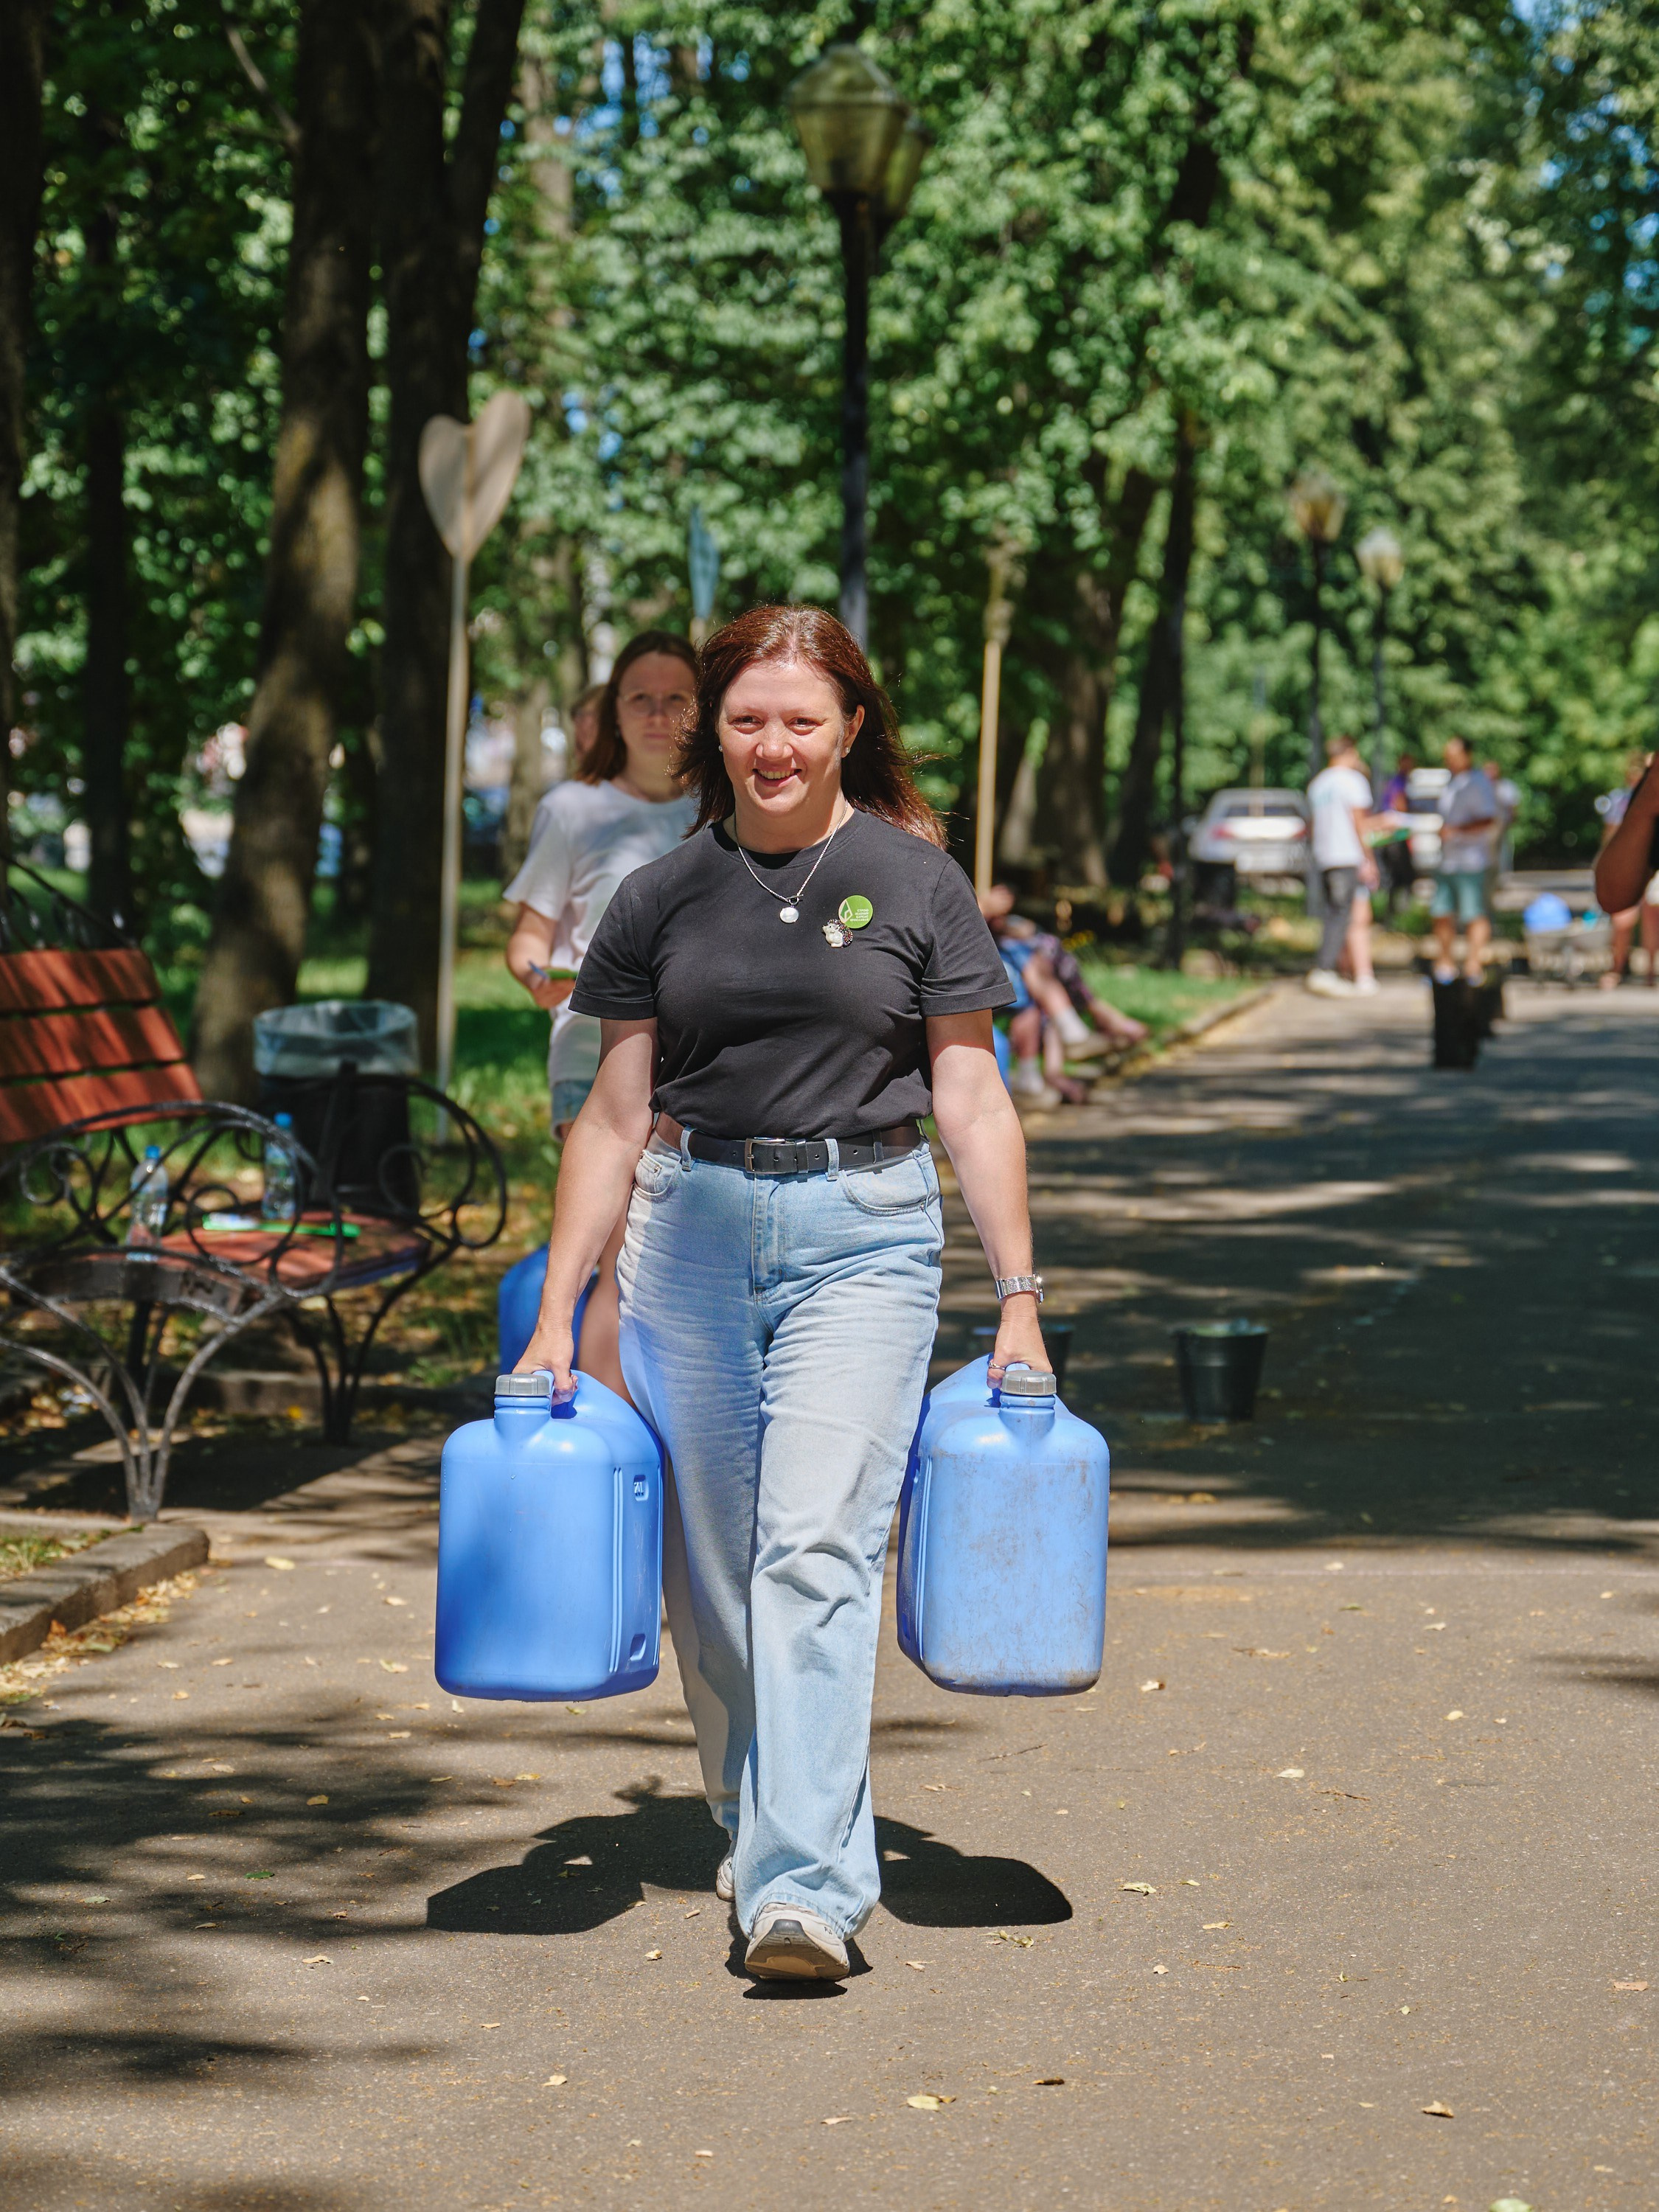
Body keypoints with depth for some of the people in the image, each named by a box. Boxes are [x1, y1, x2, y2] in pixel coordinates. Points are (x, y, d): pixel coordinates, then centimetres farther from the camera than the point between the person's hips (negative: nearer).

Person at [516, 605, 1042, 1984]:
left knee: (818, 1549, -15)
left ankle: (807, 1887, -19)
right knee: (711, 1561, 8)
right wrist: (557, 1310, 6)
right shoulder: (664, 898, 7)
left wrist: (1020, 1297, 0)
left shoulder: (915, 883, 2)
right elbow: (617, 1115, 10)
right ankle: (756, 1822, 29)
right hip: (691, 1232, 3)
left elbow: (971, 1101, 3)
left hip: (864, 1234, -3)